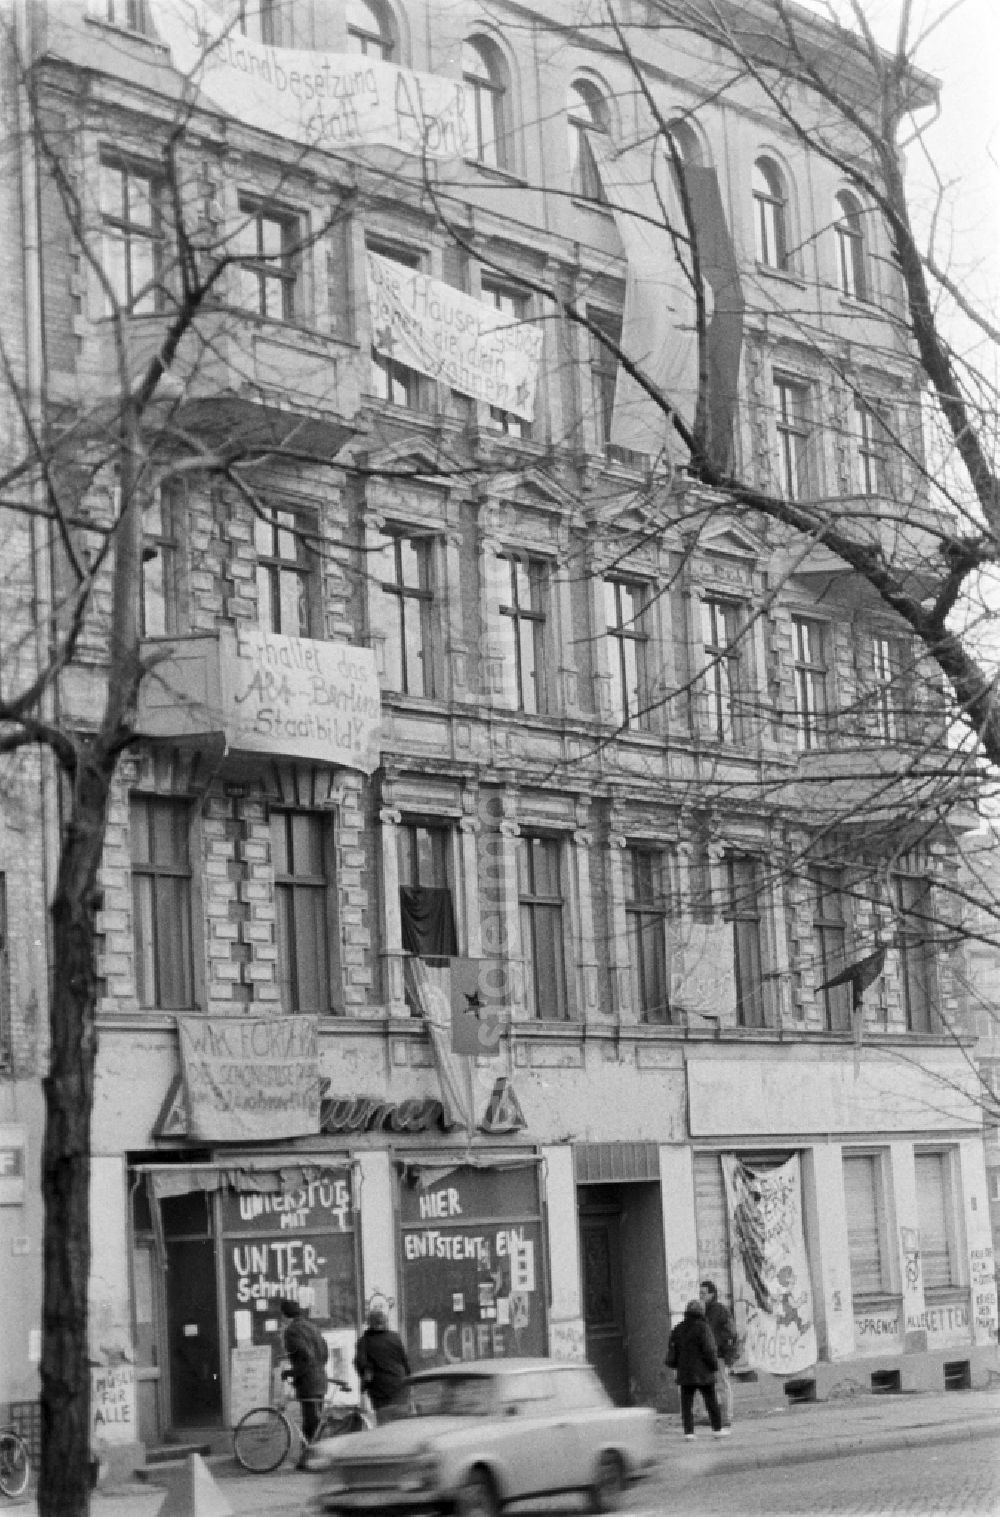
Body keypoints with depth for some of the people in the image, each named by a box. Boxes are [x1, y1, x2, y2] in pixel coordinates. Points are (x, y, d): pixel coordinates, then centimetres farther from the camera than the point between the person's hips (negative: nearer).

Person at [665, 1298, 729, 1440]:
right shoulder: (703, 1327, -10)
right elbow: (709, 1349, -14)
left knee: (687, 1404, 4)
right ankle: (718, 1429, 11)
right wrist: (715, 1364, -3)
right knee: (711, 1402, 7)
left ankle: (689, 1432, -2)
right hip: (703, 1372, -4)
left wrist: (674, 1364, 20)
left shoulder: (678, 1329, 7)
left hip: (685, 1373, 4)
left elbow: (672, 1349, 9)